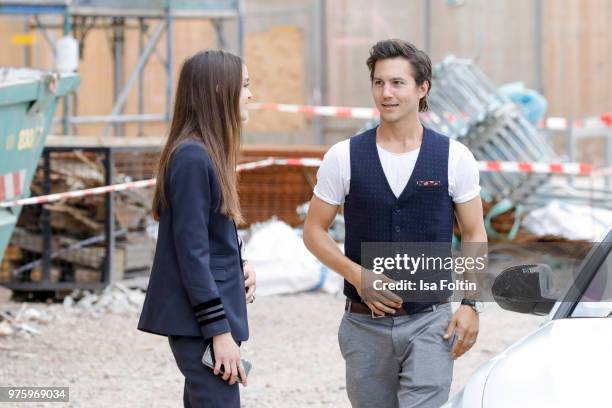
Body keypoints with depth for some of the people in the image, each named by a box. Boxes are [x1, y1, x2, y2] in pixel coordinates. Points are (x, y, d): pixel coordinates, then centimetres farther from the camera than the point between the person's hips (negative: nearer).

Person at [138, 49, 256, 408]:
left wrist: (239, 268, 3)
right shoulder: (192, 156, -16)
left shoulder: (208, 153, 13)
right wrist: (220, 331, -19)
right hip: (199, 323, -10)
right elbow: (191, 251, -19)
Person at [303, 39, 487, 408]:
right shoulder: (344, 157, 1)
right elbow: (314, 230, 6)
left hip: (431, 322, -2)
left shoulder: (455, 157, 0)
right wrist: (357, 275, -10)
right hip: (365, 322, 2)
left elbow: (474, 235, 6)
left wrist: (471, 304, -5)